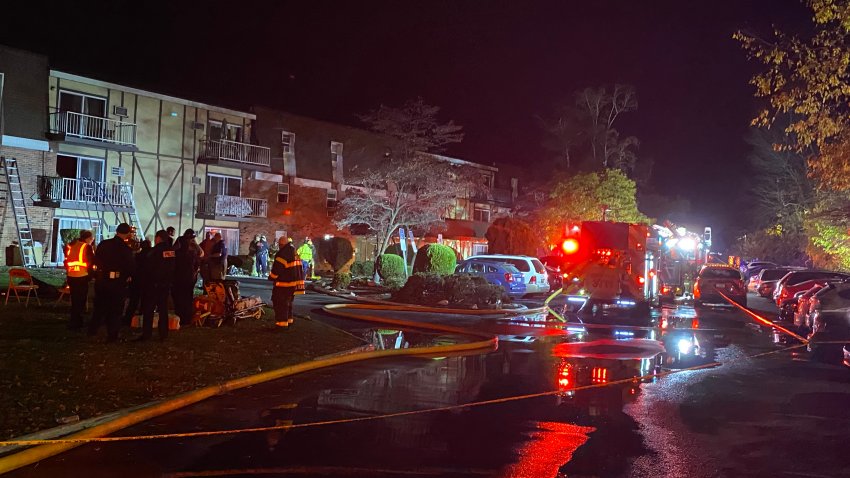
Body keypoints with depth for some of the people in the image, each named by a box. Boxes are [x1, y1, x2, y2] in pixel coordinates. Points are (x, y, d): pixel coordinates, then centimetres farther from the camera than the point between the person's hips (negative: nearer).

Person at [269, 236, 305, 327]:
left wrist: (272, 277, -3)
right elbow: (299, 267, 20)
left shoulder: (282, 254, -17)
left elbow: (277, 267, -18)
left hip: (284, 282, -9)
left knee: (280, 302, -4)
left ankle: (282, 321, -6)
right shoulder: (294, 253, 13)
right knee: (288, 301, 21)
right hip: (293, 282, 9)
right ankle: (289, 318, 26)